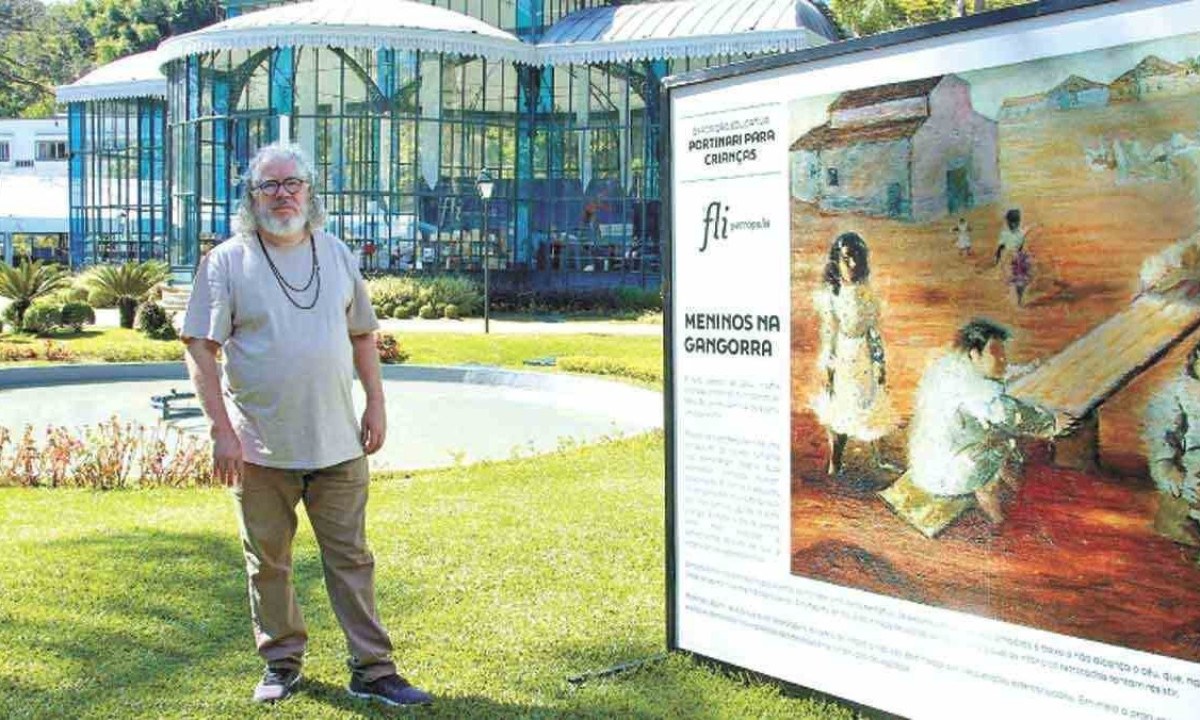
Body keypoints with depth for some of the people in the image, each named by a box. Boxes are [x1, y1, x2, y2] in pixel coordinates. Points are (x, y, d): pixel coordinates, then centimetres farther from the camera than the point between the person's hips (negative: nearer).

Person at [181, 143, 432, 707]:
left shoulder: (335, 254, 10)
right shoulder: (226, 262, -2)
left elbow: (362, 335, 17)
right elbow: (200, 349, -5)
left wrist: (375, 404, 8)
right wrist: (222, 431, -12)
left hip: (337, 443, 2)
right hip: (260, 448, -2)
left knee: (351, 559, 5)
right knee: (267, 563, 9)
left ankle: (372, 670, 11)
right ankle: (281, 664, 25)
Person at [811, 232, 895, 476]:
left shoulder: (865, 292, -1)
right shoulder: (829, 295, -13)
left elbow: (874, 330, 5)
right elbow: (827, 334, -10)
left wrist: (881, 364, 6)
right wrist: (826, 369, -9)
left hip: (865, 359, 4)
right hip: (841, 360, -4)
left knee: (871, 407, 12)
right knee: (838, 411, 6)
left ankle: (878, 459, 26)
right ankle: (834, 464, 20)